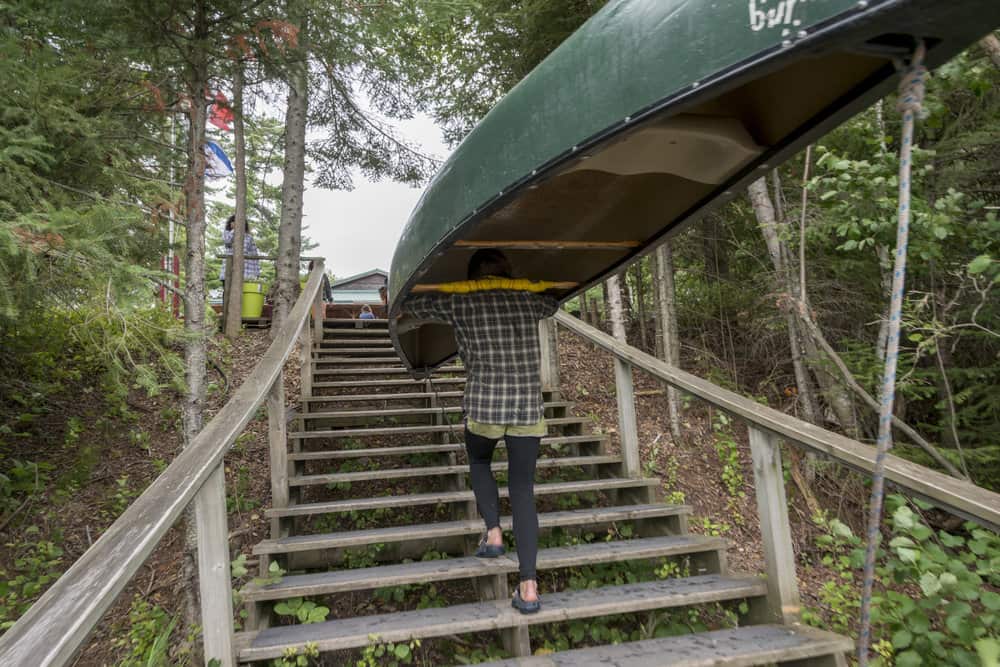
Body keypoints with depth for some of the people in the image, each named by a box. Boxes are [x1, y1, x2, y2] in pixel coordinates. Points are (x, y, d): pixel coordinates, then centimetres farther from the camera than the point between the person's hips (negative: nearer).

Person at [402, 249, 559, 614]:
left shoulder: (462, 302, 1)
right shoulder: (528, 299, 9)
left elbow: (410, 305, 12)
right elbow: (553, 304, 33)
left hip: (484, 406, -2)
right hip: (528, 408, 2)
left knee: (479, 463, 29)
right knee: (523, 491, 7)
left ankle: (493, 534, 15)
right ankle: (529, 588, 4)